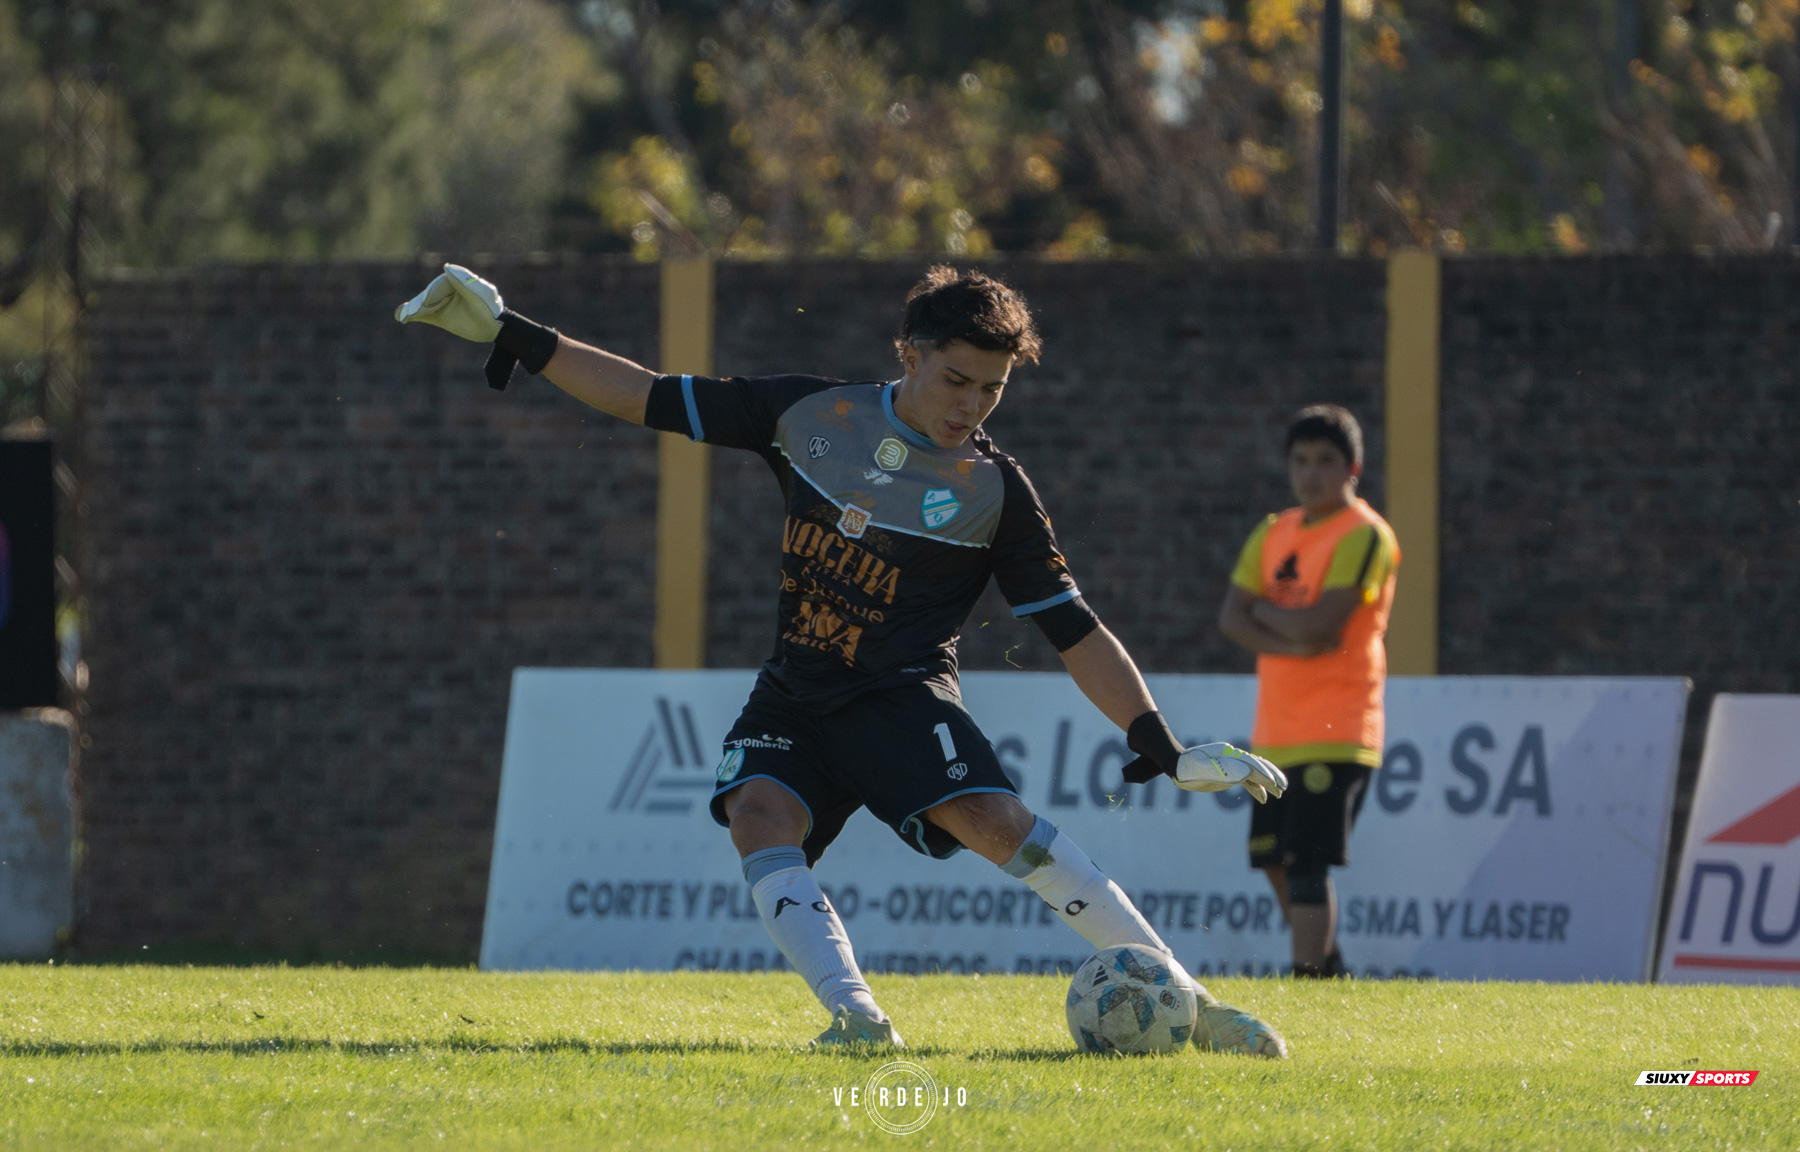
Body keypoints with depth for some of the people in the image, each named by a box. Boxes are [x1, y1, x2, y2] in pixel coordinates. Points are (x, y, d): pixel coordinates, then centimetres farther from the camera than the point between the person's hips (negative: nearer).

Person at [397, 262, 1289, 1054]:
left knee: (993, 818, -28)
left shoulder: (991, 489, -5)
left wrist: (1160, 746, -10)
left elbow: (1073, 629, -2)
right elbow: (652, 400, 8)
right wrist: (512, 337, 5)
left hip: (902, 696, -3)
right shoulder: (812, 415, 1)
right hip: (794, 697, 3)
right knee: (757, 812, -27)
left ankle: (1182, 999, -25)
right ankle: (855, 1017, -36)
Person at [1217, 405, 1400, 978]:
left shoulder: (1364, 536, -9)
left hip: (1334, 734, -8)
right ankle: (1328, 966, 29)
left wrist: (1264, 608, -2)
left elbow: (1322, 622, -20)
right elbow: (1232, 618, 4)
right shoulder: (1274, 533, 14)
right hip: (1276, 731, 8)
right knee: (1274, 859, 14)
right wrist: (1290, 642, -13)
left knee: (1306, 861, -15)